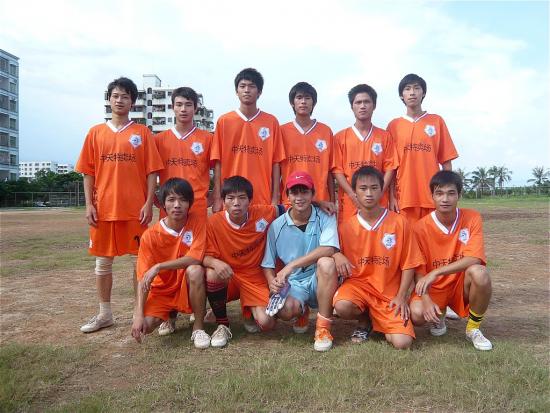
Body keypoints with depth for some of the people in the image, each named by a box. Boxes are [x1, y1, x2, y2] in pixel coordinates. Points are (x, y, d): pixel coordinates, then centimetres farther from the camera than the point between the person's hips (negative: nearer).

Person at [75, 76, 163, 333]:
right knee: (102, 261, 10)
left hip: (135, 207, -2)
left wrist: (149, 203, -9)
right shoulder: (96, 133, 9)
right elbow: (88, 172, 8)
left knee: (139, 260, 4)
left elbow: (152, 171, -1)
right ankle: (104, 314, 23)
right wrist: (89, 204, 0)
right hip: (103, 208, 3)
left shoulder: (142, 133, 3)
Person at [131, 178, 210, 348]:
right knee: (145, 325, -24)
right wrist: (139, 315, -23)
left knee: (195, 271, -34)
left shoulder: (197, 220, -12)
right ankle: (170, 315, 15)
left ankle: (198, 327, -13)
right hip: (162, 291, 2)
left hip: (188, 289, -1)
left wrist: (158, 267, -26)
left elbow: (195, 258, -22)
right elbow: (143, 278, -13)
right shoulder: (150, 236, -12)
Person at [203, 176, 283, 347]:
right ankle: (222, 325, -10)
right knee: (212, 274, -35)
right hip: (227, 277, 0)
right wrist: (215, 263, -37)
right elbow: (206, 256, -13)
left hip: (255, 277, 0)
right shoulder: (214, 222, -16)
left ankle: (250, 313, 19)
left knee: (266, 323, -21)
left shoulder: (262, 213, -12)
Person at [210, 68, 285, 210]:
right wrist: (217, 198, -3)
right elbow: (218, 162, 3)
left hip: (263, 199, 0)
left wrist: (275, 198, -1)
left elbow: (275, 162, 4)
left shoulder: (271, 122, 5)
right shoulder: (224, 121, 4)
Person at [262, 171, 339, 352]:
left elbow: (329, 249, -26)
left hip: (320, 281, -1)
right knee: (285, 311, -30)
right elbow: (268, 264, 4)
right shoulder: (277, 226, -3)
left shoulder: (325, 217, -8)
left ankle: (323, 327, -16)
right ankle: (302, 311, 12)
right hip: (293, 283, 1)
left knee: (326, 262, -33)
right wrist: (272, 281, -18)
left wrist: (291, 265, -30)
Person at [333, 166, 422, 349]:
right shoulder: (346, 227, -3)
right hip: (358, 283, 1)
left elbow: (408, 264, -1)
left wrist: (401, 296, -7)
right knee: (342, 306, -32)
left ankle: (379, 320, 18)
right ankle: (364, 320, 6)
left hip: (389, 291, -1)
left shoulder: (399, 222, -5)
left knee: (402, 342, -18)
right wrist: (337, 255, -16)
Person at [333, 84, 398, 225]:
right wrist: (353, 196, -12)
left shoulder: (385, 136, 9)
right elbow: (337, 170, 0)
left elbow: (389, 168, 5)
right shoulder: (340, 137, 6)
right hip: (349, 203, -1)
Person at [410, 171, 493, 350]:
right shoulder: (421, 227, -11)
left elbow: (474, 259, -22)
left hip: (462, 283, 0)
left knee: (479, 273, -33)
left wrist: (436, 272, -30)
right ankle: (438, 314, 13)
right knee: (417, 314, -29)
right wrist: (426, 300, -25)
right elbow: (419, 271, -9)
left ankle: (473, 328, -6)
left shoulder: (472, 218, -11)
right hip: (433, 287, 0)